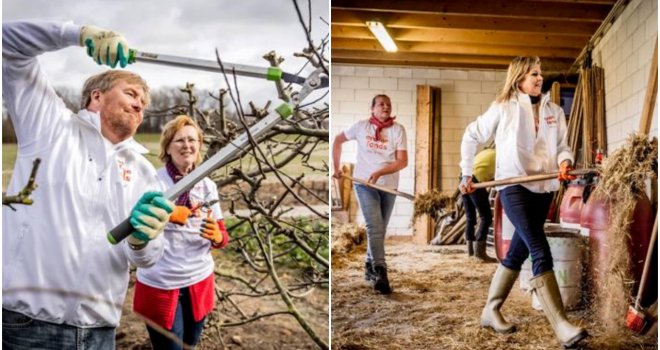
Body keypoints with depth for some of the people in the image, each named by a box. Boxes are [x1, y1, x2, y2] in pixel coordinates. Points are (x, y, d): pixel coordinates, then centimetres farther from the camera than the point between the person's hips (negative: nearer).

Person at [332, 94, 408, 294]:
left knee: (380, 230, 13)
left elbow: (403, 161, -12)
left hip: (389, 185, 2)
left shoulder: (398, 129, -5)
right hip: (364, 183, -2)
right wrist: (336, 167, 9)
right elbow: (338, 140, 12)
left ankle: (370, 267, 31)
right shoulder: (361, 126, -2)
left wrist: (380, 172, -24)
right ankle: (380, 273, -21)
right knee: (374, 227, -16)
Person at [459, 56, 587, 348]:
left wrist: (565, 162, -11)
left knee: (518, 252, 10)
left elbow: (562, 146, 13)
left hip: (543, 188, 6)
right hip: (513, 186, -6)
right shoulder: (503, 108, -1)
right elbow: (472, 136, 8)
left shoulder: (554, 111, 12)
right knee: (541, 252, -17)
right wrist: (466, 174, 5)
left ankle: (491, 311, 24)